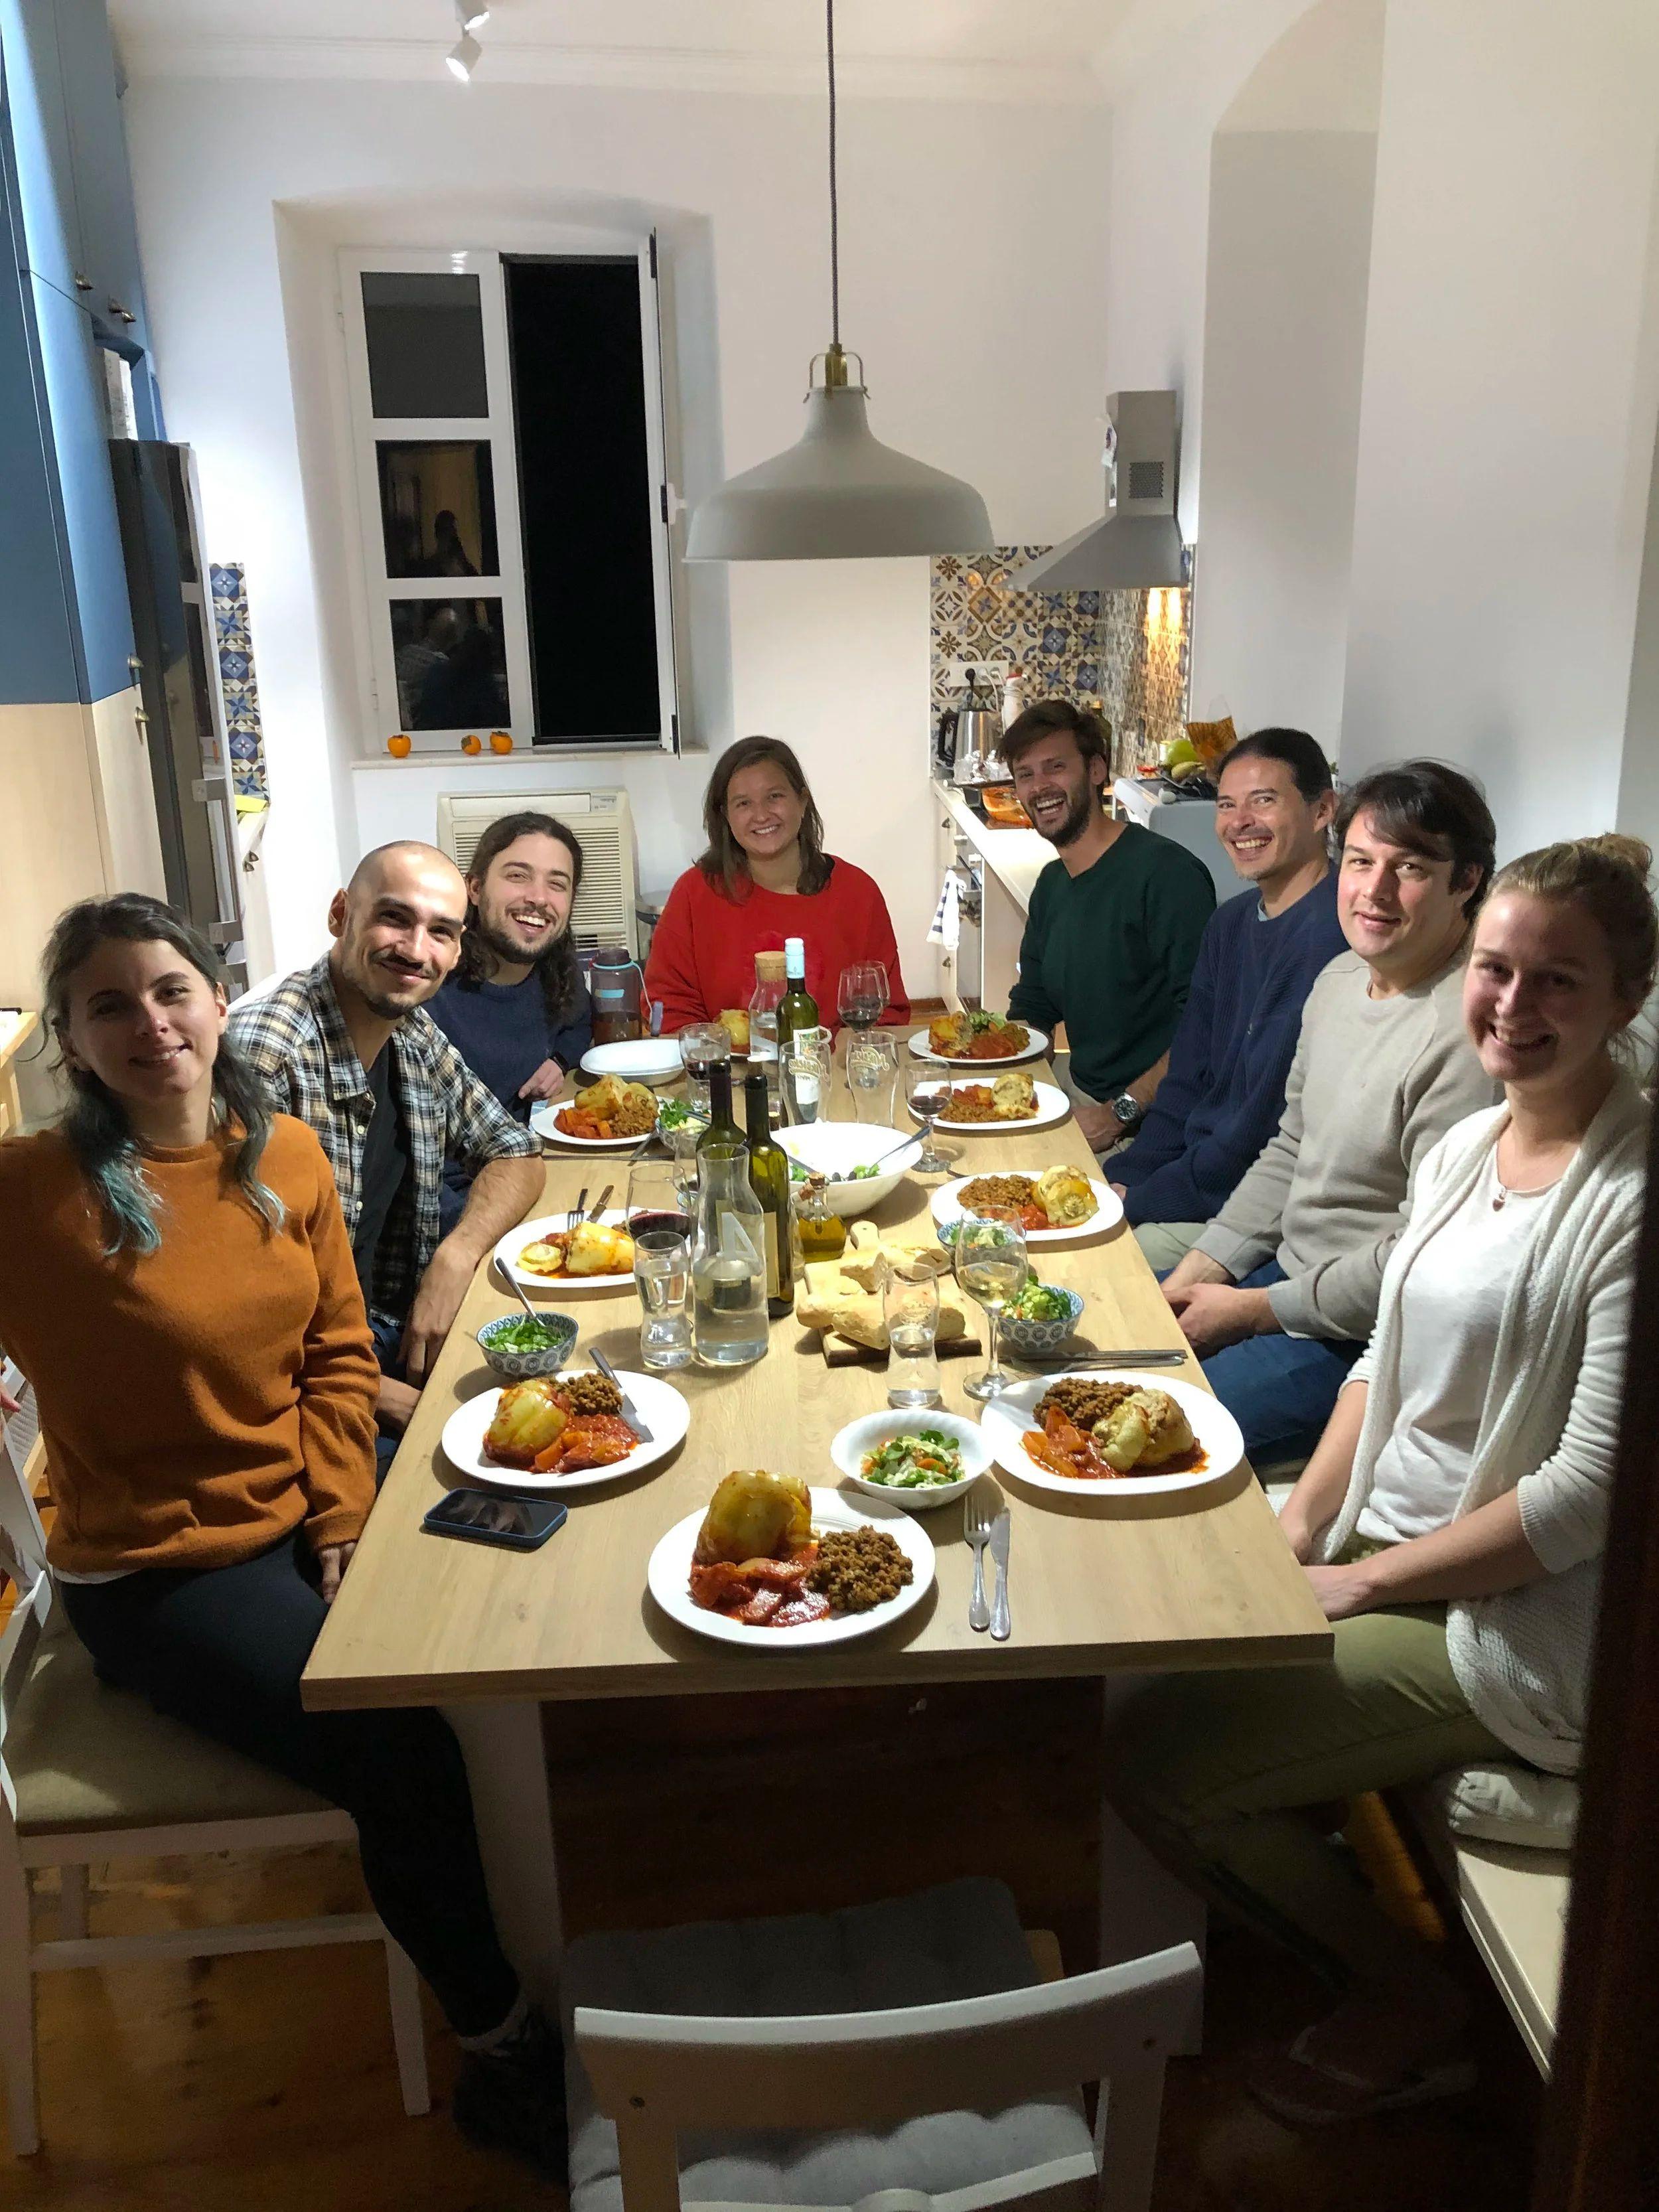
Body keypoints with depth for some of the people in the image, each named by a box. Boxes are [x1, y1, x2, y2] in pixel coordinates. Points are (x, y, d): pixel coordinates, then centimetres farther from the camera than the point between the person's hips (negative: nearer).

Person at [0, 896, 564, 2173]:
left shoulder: (287, 1155, -2)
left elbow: (338, 1352, 3)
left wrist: (343, 1517, -4)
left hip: (311, 1523, 5)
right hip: (157, 1575, -5)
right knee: (401, 1756, -14)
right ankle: (506, 2054, 14)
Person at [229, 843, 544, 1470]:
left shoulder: (419, 1041, 6)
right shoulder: (265, 1054, -20)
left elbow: (514, 1157, 15)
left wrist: (456, 1256, -7)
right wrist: (382, 1396, -20)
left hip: (401, 1341, 8)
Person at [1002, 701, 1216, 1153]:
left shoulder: (1167, 872, -16)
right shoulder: (1051, 885, 13)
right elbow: (1031, 1011, 22)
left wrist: (1121, 1113, -23)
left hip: (1149, 1125, -8)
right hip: (1078, 1093, 9)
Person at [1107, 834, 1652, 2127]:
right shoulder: (1466, 1147, 5)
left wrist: (1362, 1580, -15)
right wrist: (1302, 1523, 0)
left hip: (1518, 1620, -8)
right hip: (1380, 1546, 8)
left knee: (1156, 1758, -10)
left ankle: (1407, 2004, 15)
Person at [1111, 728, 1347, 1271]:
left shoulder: (1334, 939, -22)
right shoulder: (1230, 923, 11)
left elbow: (1275, 1132, -22)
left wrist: (1139, 1201, -15)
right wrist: (1123, 1177, -2)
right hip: (1194, 1161, 9)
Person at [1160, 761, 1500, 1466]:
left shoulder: (1466, 1034, -25)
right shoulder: (1340, 979, 6)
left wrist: (1253, 1311, -15)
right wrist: (1197, 1273, 4)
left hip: (1371, 1338, -9)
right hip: (1288, 1271, 9)